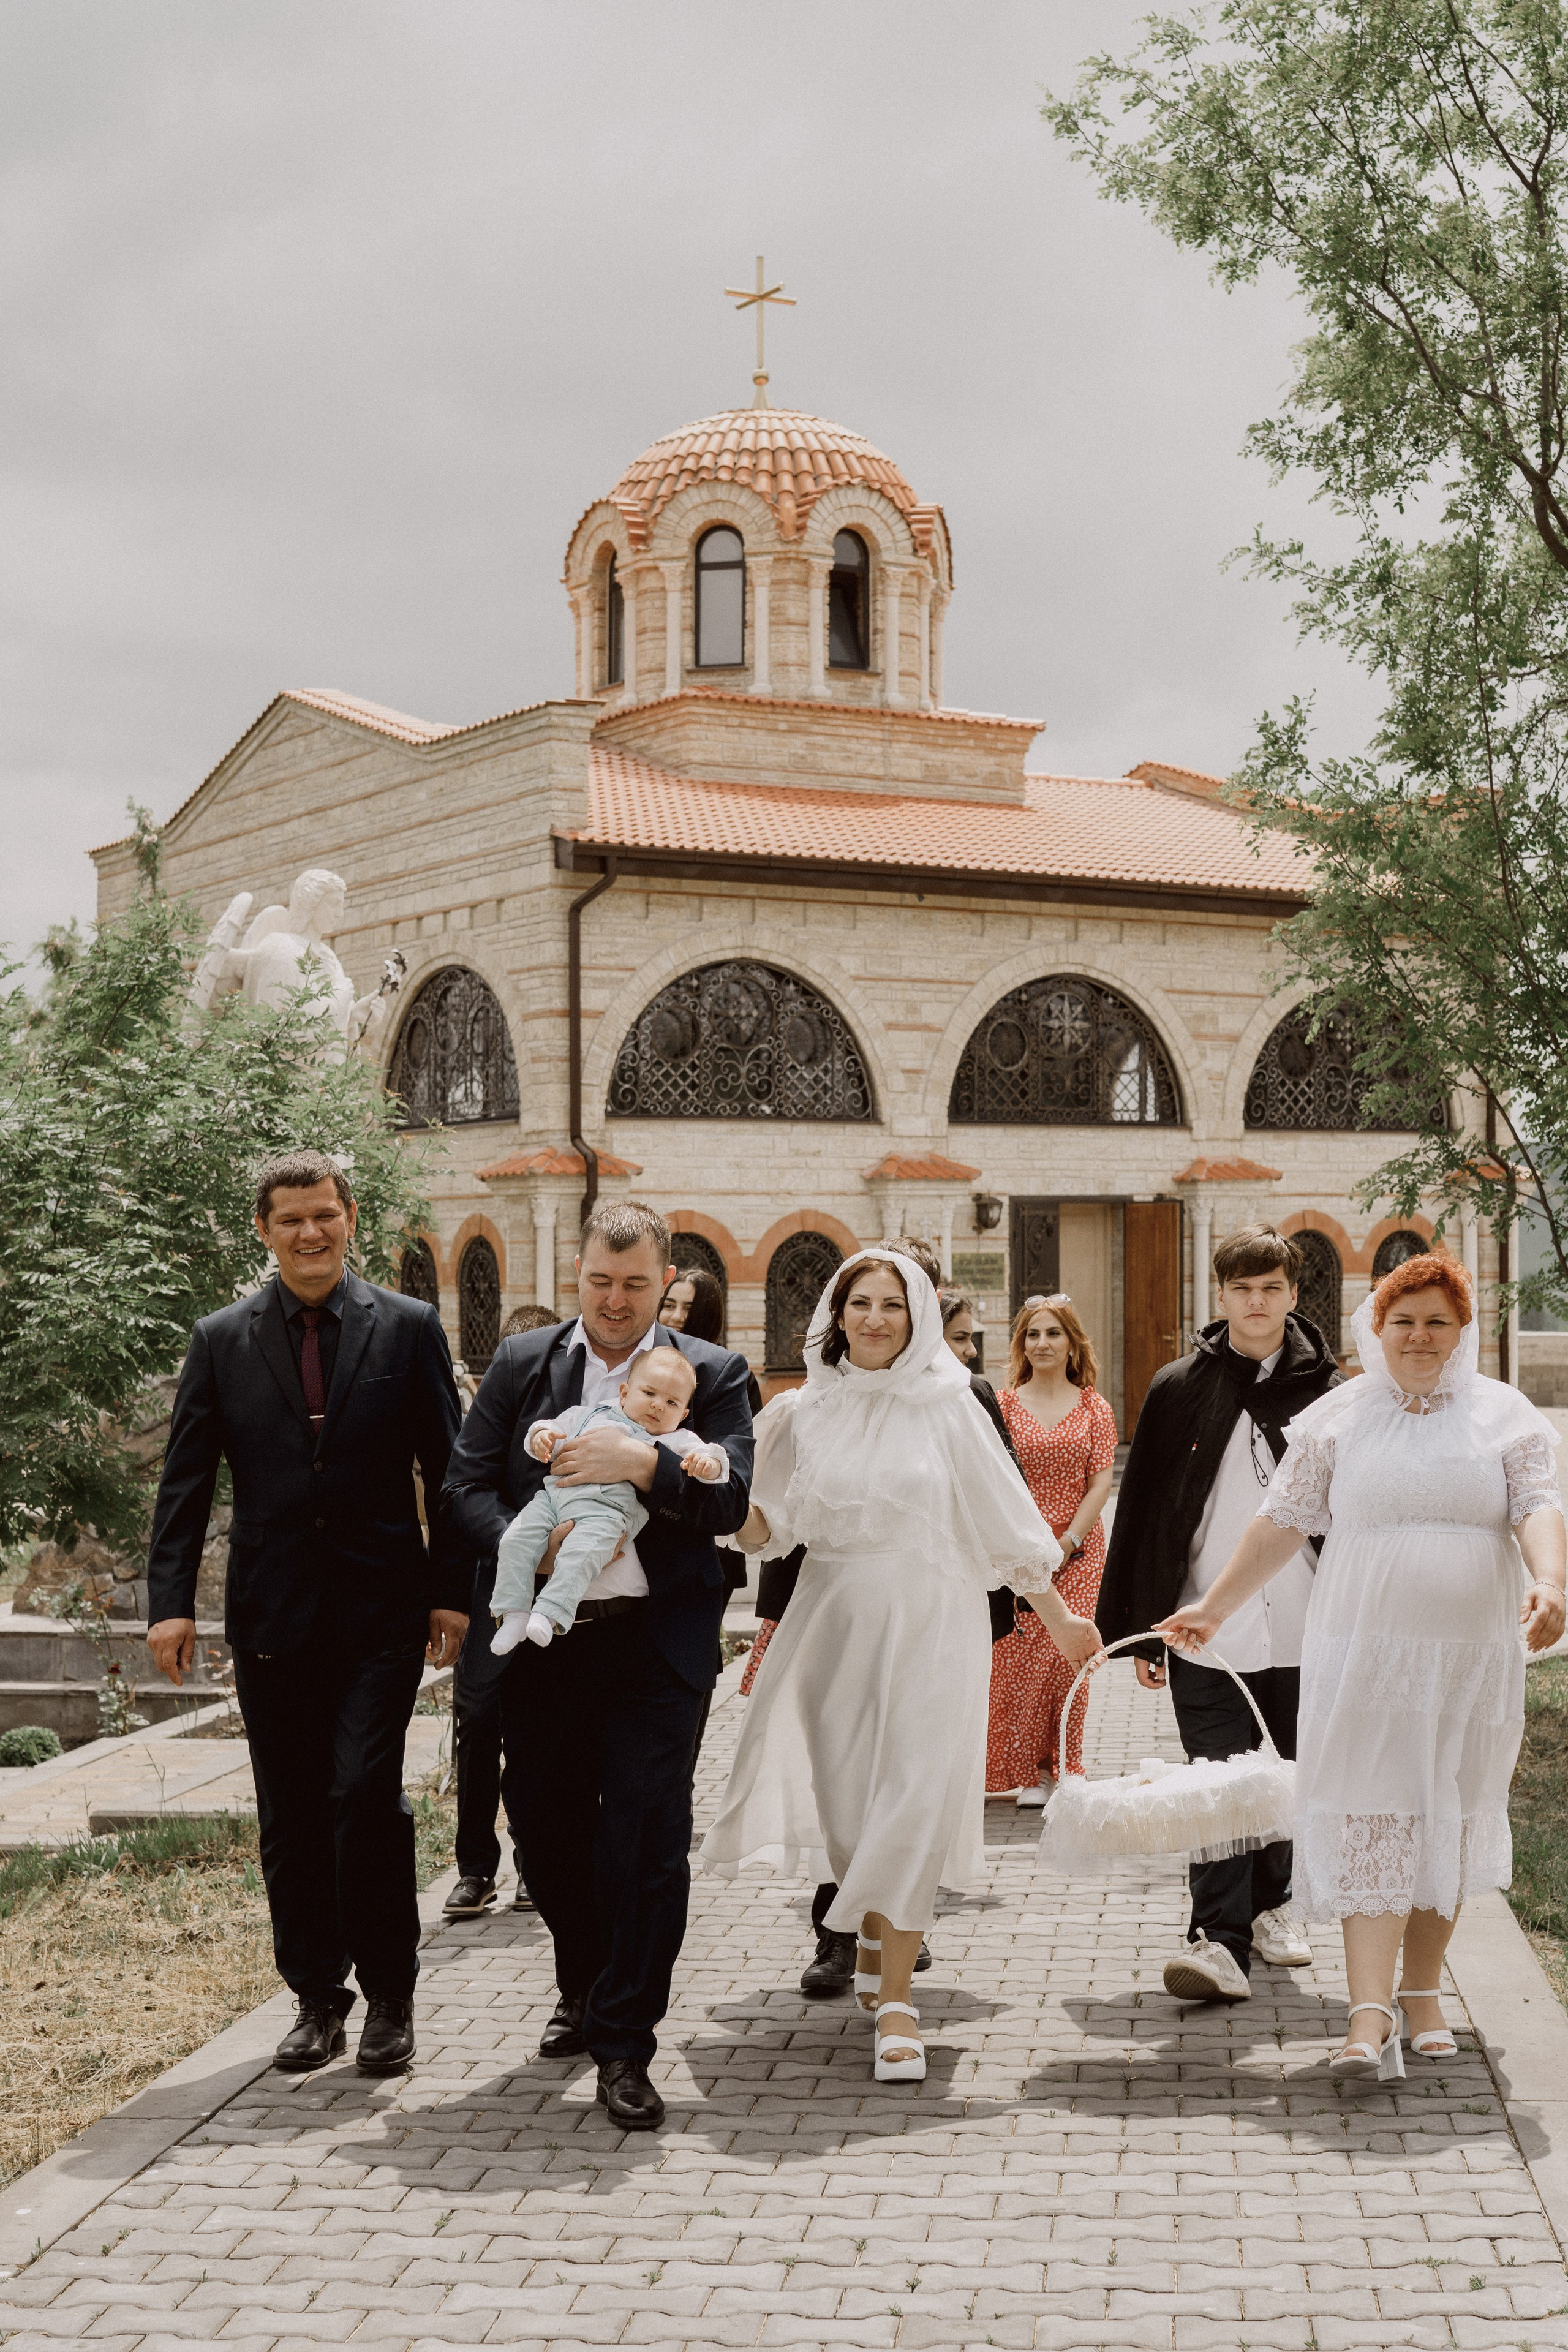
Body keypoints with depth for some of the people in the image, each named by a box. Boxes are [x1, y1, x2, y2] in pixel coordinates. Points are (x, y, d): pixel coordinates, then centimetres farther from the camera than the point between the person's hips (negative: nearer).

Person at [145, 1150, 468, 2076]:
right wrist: (172, 1600, -4)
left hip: (381, 1610, -2)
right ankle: (318, 1998, 22)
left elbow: (449, 1469, 3)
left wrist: (454, 1591, -3)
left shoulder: (408, 1327, 3)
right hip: (273, 1612, 2)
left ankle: (390, 1997, 4)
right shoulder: (222, 1340, 6)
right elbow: (187, 1479, 5)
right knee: (291, 1817, 8)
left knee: (365, 1792, -12)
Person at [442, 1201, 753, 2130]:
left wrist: (643, 1462, -23)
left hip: (658, 1643, -3)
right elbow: (467, 1486, 4)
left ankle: (626, 2045, 3)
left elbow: (731, 1501, -8)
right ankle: (586, 1988, 38)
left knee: (648, 1839, -6)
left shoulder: (713, 1375, 2)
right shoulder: (521, 1364, 8)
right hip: (544, 1637, 3)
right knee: (549, 1832, 13)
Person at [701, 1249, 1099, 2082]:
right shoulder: (805, 1412, 4)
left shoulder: (947, 1406, -1)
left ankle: (896, 1999, -5)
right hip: (833, 1627, 2)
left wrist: (1059, 1620, 6)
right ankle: (872, 1948, 34)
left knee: (912, 1804, -8)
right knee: (843, 1803, 9)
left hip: (927, 1626, -2)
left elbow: (1004, 1522, 3)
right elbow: (764, 1527, 3)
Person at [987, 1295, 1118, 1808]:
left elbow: (1101, 1482, 1)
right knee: (1011, 1656, -5)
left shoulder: (1094, 1408, 6)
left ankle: (1050, 1768, 6)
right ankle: (1014, 1765, 5)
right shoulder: (1003, 1404, 5)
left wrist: (1066, 1544, -8)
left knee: (1067, 1654, -5)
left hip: (1078, 1549, 0)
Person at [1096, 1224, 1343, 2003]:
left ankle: (1268, 1902, 34)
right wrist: (1134, 1629, 3)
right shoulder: (1179, 1390, 3)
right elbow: (1139, 1512, 6)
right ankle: (1221, 1939, -10)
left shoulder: (1324, 1391, 4)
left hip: (1303, 1630, 1)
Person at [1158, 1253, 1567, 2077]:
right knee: (1369, 1820, -8)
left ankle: (1421, 1990, 23)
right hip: (1365, 1653, -1)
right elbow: (1282, 1521, 8)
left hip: (1474, 1659, 1)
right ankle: (1371, 2015, -13)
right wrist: (1215, 1607, 6)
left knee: (1451, 1820, 9)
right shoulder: (1339, 1417, 5)